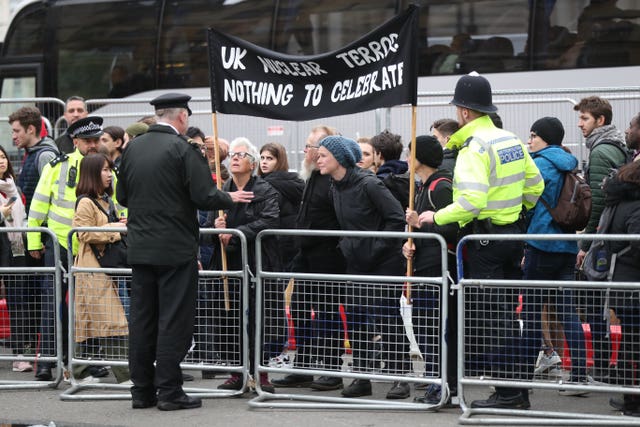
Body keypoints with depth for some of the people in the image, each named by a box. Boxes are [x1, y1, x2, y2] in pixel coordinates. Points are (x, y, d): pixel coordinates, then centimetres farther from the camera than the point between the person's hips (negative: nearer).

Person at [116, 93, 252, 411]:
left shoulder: (132, 148, 5)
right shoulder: (183, 149, -13)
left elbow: (122, 195, 13)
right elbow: (205, 196, -16)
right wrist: (230, 198, 3)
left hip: (140, 248, 6)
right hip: (176, 249, -6)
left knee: (142, 319, 10)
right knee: (174, 320, -1)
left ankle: (142, 390, 13)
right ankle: (169, 391, -1)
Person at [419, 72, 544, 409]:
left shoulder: (474, 148, -16)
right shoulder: (511, 140, 10)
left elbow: (471, 201, -26)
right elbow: (535, 184, 18)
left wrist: (437, 217, -13)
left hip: (484, 237, -8)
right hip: (513, 234, 8)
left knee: (489, 318, -4)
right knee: (508, 315, 13)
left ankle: (508, 394, -5)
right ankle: (519, 389, 14)